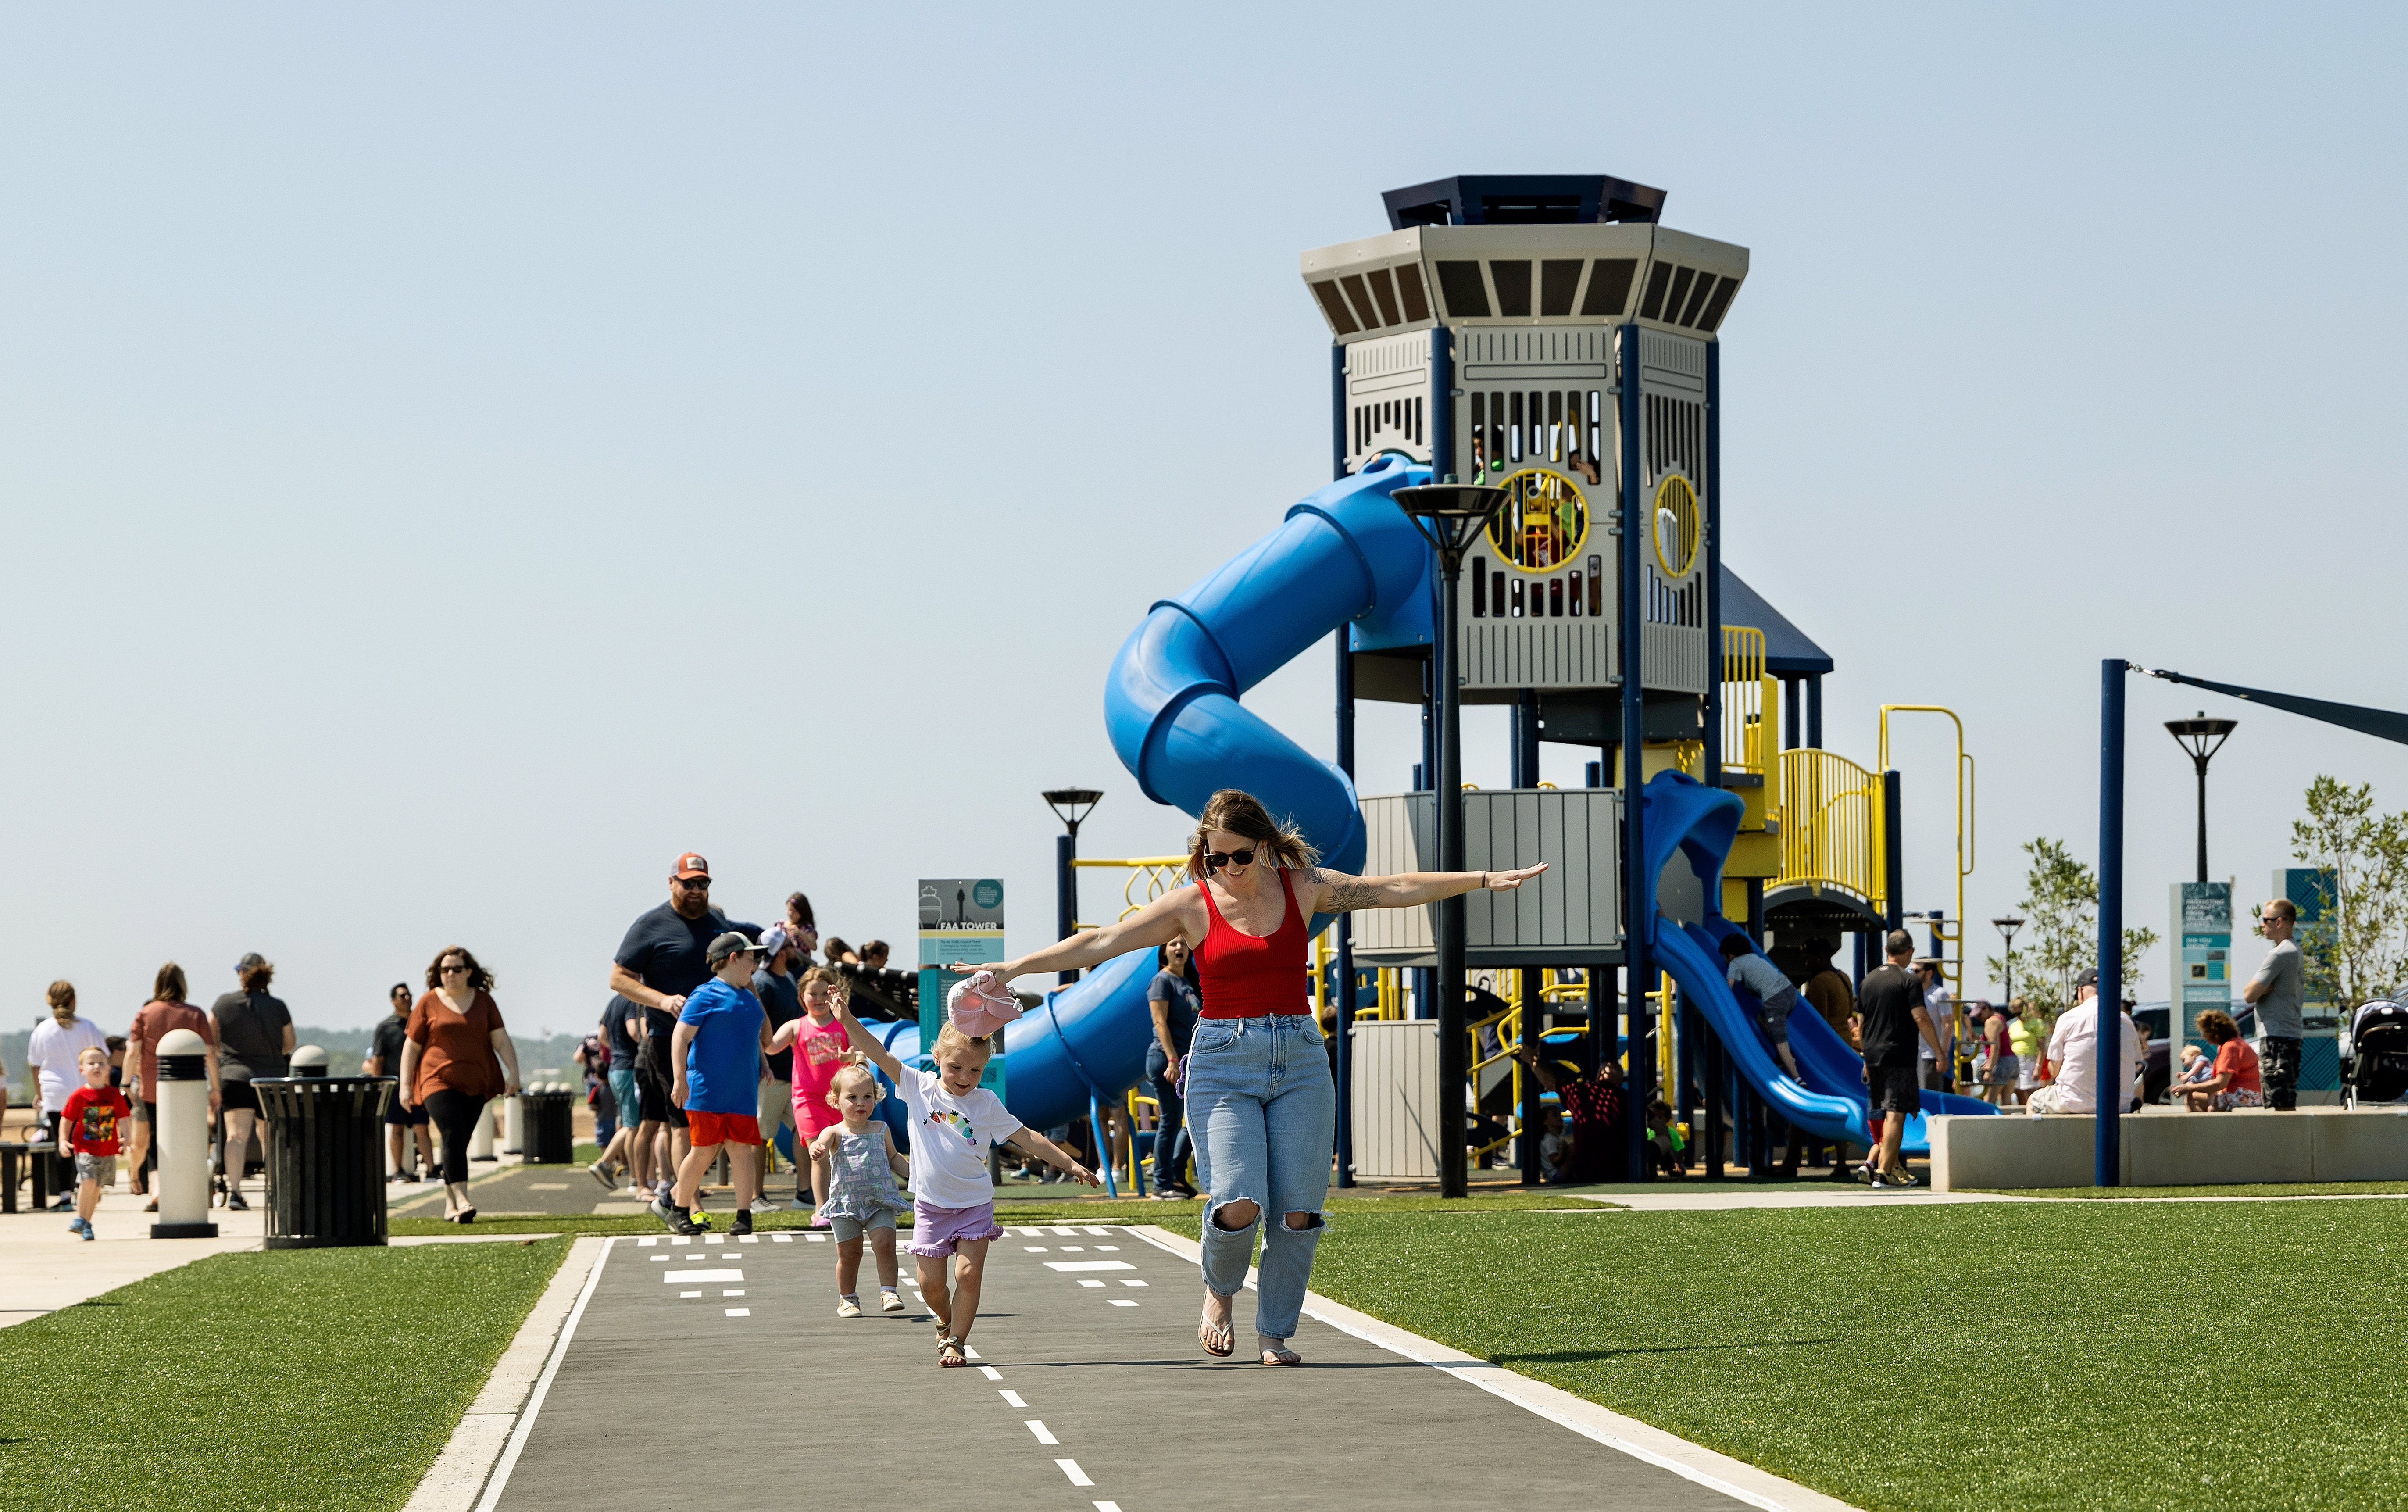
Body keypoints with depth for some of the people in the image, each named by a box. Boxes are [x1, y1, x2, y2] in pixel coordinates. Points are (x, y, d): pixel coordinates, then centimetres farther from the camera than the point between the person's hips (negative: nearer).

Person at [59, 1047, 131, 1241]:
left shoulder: (114, 1095, 2)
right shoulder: (79, 1096, -4)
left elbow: (124, 1119, 6)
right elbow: (67, 1119, 2)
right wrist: (63, 1140, -8)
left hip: (108, 1151, 3)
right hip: (85, 1149, -3)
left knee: (96, 1187, 9)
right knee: (88, 1181, -20)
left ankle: (86, 1224, 22)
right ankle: (80, 1219, -5)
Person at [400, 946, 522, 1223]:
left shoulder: (483, 1001, 10)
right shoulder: (429, 1003, 3)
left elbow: (500, 1039, 6)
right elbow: (412, 1045, 6)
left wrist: (513, 1072, -5)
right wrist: (405, 1084, 1)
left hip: (474, 1083, 3)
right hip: (438, 1080, -3)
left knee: (459, 1143, 4)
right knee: (453, 1135, -19)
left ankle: (450, 1205, 13)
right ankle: (461, 1200, -26)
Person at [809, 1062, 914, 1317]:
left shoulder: (881, 1131, 8)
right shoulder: (835, 1133, -4)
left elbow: (893, 1158, 23)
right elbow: (822, 1144, -26)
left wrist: (911, 1172, 7)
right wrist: (817, 1152, -50)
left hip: (881, 1202, 2)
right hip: (846, 1202, -2)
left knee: (884, 1244, -14)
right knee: (848, 1253, 4)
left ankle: (888, 1291, -8)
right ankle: (847, 1298, 19)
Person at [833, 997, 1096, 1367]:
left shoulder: (986, 1104, -3)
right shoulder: (920, 1088, -3)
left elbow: (1027, 1138, -1)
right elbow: (879, 1055, -10)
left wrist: (1070, 1164, -6)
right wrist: (848, 1020, -20)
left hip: (975, 1204, 0)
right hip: (931, 1204, 0)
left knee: (969, 1274, -11)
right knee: (931, 1283, 1)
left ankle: (956, 1341, 3)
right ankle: (947, 1321, 31)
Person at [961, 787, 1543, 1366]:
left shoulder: (1303, 887, 6)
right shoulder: (1191, 905, 0)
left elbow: (1394, 889, 8)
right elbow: (1101, 942, -3)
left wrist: (1484, 880, 6)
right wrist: (1013, 969, -8)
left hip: (1299, 1059, 2)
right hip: (1223, 1063, -2)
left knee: (1298, 1211, -5)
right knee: (1238, 1204, -17)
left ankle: (1275, 1332, 12)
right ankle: (1220, 1290, 14)